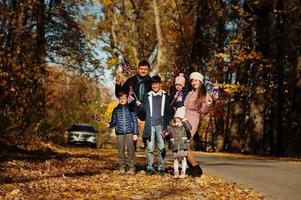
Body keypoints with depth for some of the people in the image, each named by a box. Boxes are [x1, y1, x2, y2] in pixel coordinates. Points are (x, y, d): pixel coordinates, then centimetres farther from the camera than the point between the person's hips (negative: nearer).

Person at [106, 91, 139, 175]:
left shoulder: (131, 108, 5)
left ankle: (132, 167, 2)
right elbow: (114, 121, 11)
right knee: (121, 150, 3)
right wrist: (110, 124, -12)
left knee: (131, 150, -3)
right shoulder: (116, 110, 11)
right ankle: (121, 166, 11)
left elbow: (135, 121, 4)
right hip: (120, 133, 2)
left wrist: (135, 133, -2)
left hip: (129, 132, -2)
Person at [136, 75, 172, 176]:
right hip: (150, 125, 0)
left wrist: (166, 125, -2)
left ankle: (161, 168, 3)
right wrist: (139, 104, -14)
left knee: (162, 147, -2)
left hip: (161, 125, 0)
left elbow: (168, 111, 8)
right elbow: (145, 110, 6)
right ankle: (149, 168, 3)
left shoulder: (165, 96, 10)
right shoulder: (147, 96, 11)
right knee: (150, 147, -2)